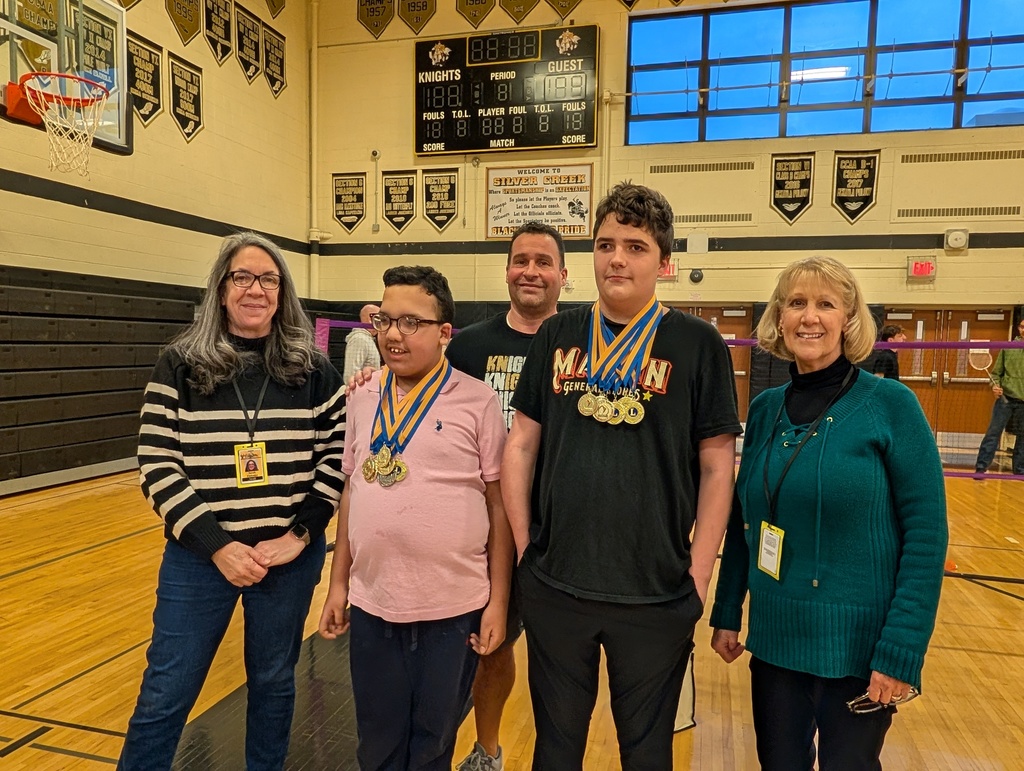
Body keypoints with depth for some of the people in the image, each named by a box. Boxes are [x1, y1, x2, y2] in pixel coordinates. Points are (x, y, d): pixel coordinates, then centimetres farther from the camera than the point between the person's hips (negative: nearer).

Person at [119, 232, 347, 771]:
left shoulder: (314, 370, -1)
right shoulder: (180, 365, -4)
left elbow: (338, 457, 1)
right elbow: (156, 467, -6)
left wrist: (301, 532, -9)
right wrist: (217, 544, -13)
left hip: (291, 556, 1)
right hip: (199, 555, -1)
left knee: (273, 682, 17)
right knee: (165, 695, 10)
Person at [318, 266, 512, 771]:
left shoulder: (477, 402, -10)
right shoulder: (363, 398, 3)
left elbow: (499, 504, -6)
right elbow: (351, 492, 10)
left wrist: (498, 600, -6)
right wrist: (339, 583, 10)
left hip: (454, 607, -3)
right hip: (372, 604, 4)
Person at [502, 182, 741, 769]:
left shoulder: (698, 343, -6)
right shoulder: (557, 335, 2)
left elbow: (717, 467, -4)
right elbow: (521, 446, 5)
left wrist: (698, 577, -5)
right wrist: (524, 545, 1)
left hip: (657, 596, -2)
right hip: (553, 587, 2)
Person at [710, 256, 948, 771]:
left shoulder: (891, 405, -11)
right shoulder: (764, 409, 1)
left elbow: (927, 534, -12)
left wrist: (902, 650, -15)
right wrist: (726, 613, 7)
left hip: (859, 644, -4)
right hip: (774, 638, 4)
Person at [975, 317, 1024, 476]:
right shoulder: (1008, 348, 4)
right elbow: (997, 372, 6)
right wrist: (995, 385, -12)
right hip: (1006, 398, -1)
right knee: (993, 433, -2)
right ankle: (981, 467, 2)